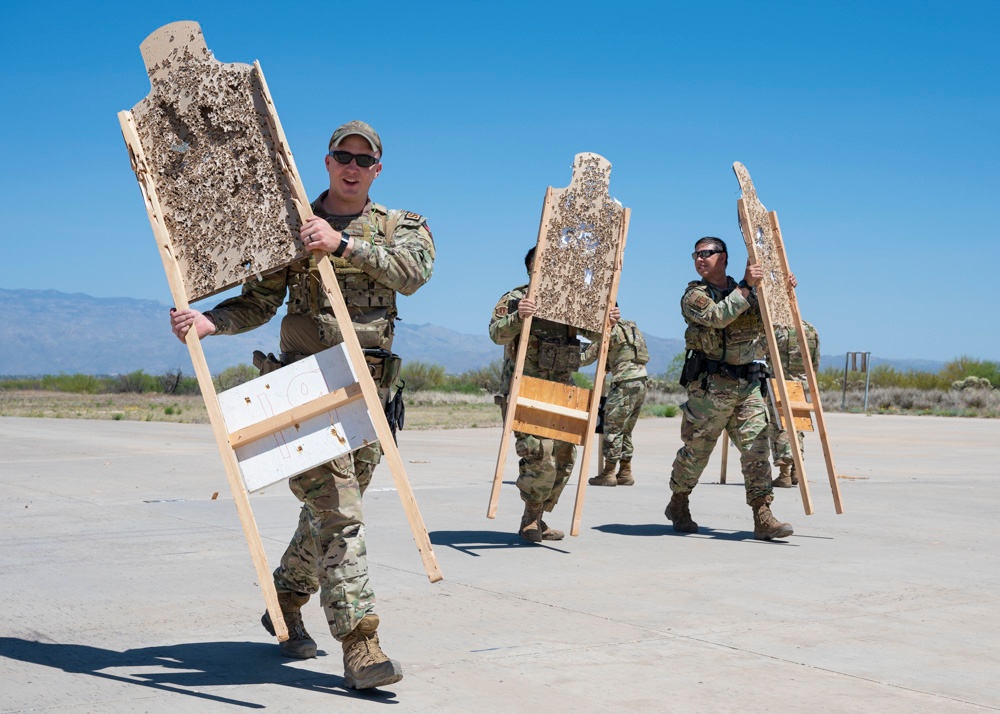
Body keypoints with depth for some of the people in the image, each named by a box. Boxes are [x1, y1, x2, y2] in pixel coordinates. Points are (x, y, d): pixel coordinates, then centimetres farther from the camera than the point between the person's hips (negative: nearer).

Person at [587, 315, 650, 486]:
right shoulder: (630, 327, 20)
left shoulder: (611, 331, -7)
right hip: (641, 383, 9)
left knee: (613, 428, -4)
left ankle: (609, 474, -3)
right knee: (625, 430, 14)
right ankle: (625, 473, 15)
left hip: (625, 384, -9)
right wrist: (607, 367, 23)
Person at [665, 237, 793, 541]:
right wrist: (746, 286, -21)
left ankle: (762, 517, -6)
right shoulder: (693, 296, 0)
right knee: (696, 450, 4)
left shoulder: (744, 292, 17)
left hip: (748, 385, 4)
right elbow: (718, 316, -20)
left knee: (756, 448, -5)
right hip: (710, 385, -4)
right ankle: (678, 504, 25)